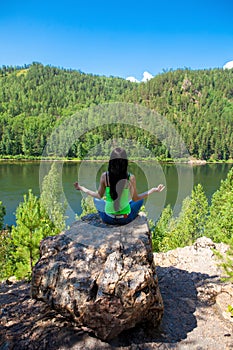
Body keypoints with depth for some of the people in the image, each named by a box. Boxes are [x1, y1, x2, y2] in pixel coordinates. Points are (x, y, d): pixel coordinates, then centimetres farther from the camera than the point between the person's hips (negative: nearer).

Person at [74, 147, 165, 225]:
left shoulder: (105, 176, -17)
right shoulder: (131, 178, -19)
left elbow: (99, 196, -4)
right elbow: (135, 199, -7)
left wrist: (81, 188, 10)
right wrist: (154, 189, 4)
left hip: (108, 219, 1)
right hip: (125, 219, -1)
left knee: (96, 200, 30)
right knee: (140, 200, 27)